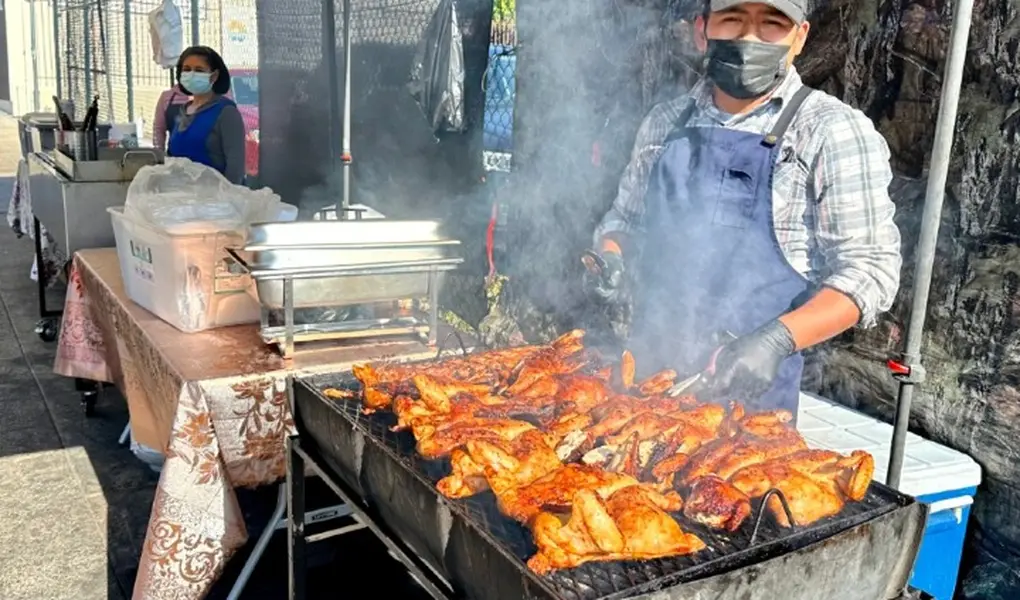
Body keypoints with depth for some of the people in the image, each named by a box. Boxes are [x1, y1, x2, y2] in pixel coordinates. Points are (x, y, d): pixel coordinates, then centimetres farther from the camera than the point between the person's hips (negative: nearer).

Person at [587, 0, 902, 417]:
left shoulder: (835, 132, -8)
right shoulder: (665, 123, 6)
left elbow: (867, 269, -11)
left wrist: (776, 340, -25)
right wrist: (611, 261, -4)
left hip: (752, 387, -4)